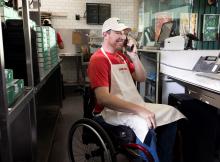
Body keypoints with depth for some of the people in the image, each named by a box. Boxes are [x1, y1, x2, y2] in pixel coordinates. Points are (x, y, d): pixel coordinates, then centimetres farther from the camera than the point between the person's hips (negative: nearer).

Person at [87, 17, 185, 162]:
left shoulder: (122, 56, 15)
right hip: (112, 110, -9)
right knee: (144, 124, -35)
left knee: (171, 112, 4)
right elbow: (103, 98, -25)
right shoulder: (98, 59, -13)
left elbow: (141, 78, 16)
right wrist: (139, 109, -29)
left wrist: (134, 56, 1)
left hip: (133, 106, 9)